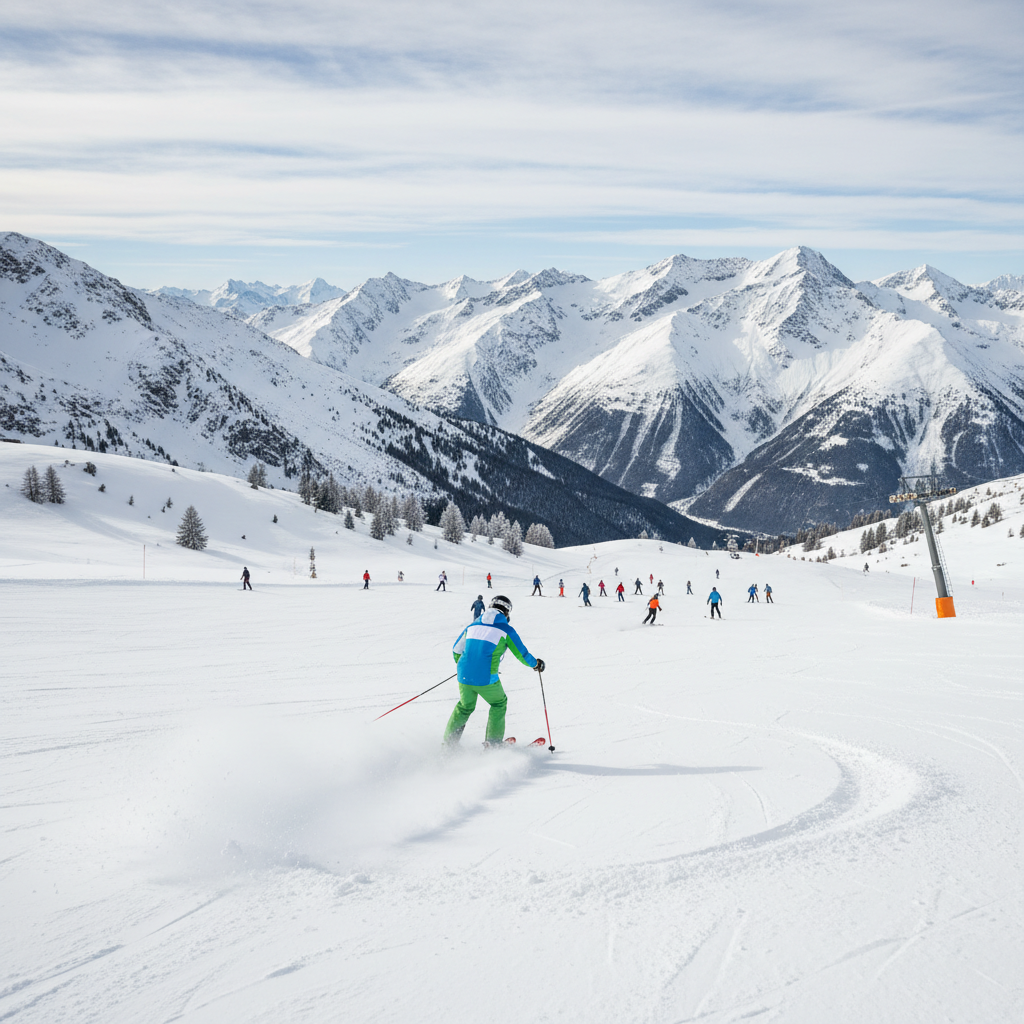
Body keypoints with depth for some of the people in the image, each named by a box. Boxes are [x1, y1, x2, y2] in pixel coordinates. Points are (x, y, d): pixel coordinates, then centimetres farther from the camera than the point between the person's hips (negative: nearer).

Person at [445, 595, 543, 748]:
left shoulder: (473, 625, 14)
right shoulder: (505, 630, 2)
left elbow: (456, 649, 22)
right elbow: (522, 655, 5)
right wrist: (535, 664, 26)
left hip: (464, 676, 4)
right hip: (487, 679, -4)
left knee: (464, 707, 26)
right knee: (499, 704, 22)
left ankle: (448, 742, 24)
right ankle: (493, 743, 20)